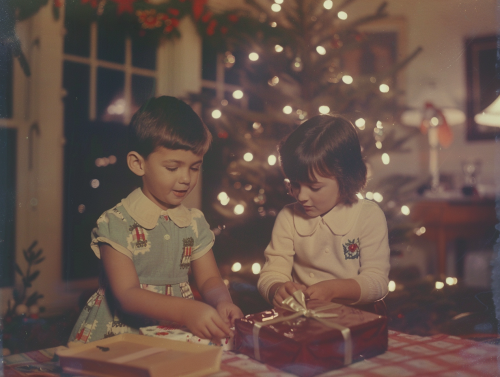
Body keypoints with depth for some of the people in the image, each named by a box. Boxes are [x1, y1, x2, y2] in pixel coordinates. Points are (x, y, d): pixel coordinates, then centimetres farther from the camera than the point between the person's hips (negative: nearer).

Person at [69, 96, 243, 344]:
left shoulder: (195, 222, 8)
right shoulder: (116, 223, -10)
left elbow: (209, 279, 10)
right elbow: (126, 295, -19)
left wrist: (222, 302, -15)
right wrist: (185, 310, -33)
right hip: (118, 338, -5)